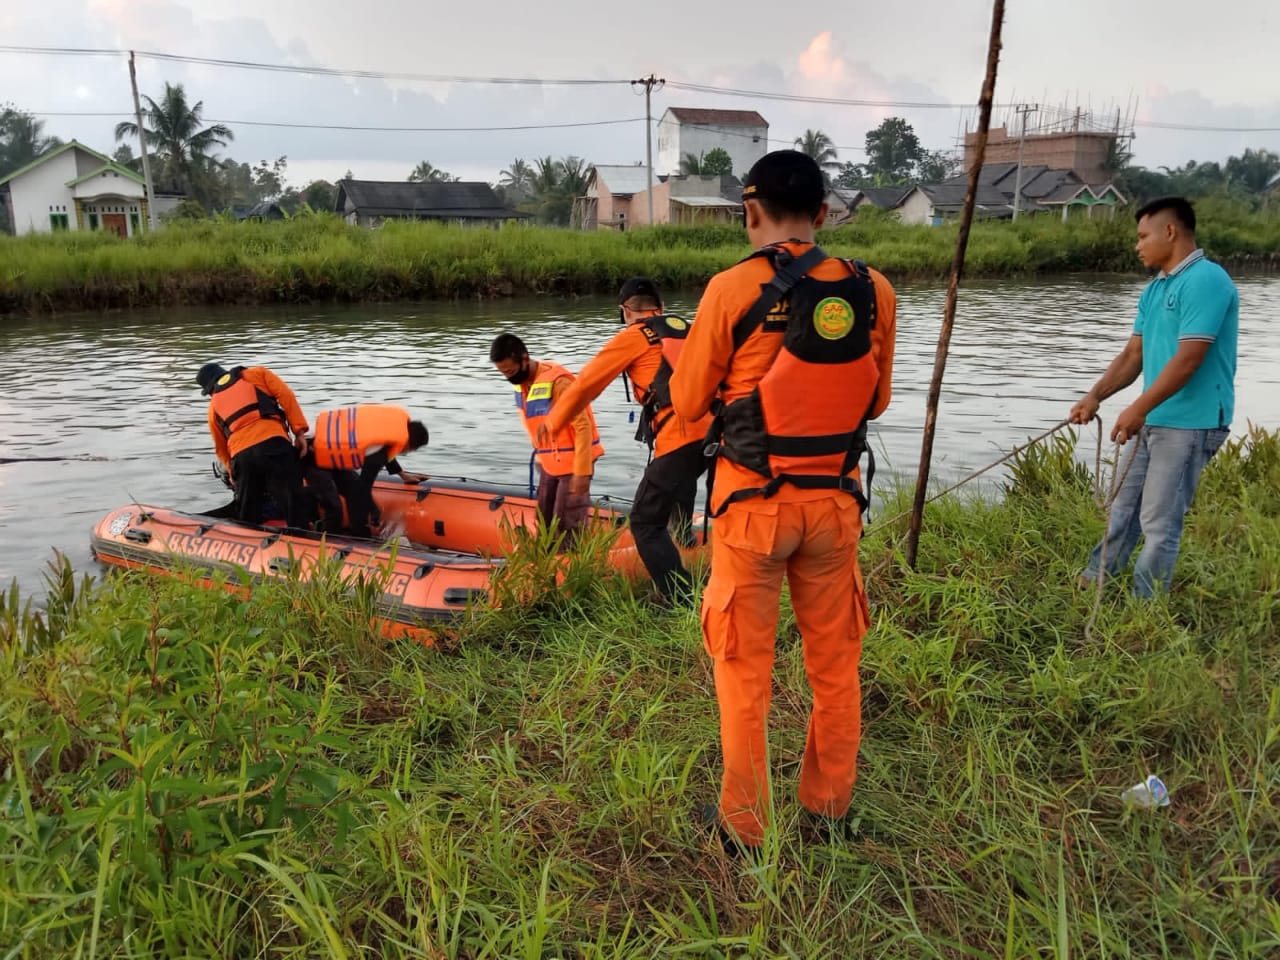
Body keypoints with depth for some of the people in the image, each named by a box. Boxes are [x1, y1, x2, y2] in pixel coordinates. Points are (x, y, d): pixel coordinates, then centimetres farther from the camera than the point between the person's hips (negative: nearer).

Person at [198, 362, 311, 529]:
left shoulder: (214, 406, 30)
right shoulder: (255, 374, 23)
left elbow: (221, 448, 32)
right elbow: (285, 395, 7)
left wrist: (233, 473, 44)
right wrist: (299, 431, 4)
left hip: (241, 455, 3)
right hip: (273, 443, -3)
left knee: (247, 512, 16)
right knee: (292, 501, -7)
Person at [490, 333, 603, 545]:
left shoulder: (557, 381, -24)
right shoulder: (521, 383, 2)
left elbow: (583, 427, -24)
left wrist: (582, 472, -24)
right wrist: (541, 458, 18)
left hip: (573, 462, -9)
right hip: (549, 463, 9)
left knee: (567, 525, -5)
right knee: (544, 523, 14)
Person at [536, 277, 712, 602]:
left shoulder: (632, 337, 5)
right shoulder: (686, 329, 21)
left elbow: (586, 383, 9)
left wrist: (553, 422, 23)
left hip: (679, 439, -7)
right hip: (710, 430, 7)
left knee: (646, 524, 2)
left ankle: (683, 602, -4)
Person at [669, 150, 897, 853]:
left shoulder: (734, 290, -12)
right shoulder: (873, 292, -1)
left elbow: (687, 402, -3)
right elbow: (875, 401, 11)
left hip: (752, 504, -3)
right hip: (835, 501, 4)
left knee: (744, 669, 10)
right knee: (835, 663, 18)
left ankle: (744, 823, 23)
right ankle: (829, 807, 34)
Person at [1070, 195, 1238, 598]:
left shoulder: (1205, 280, -16)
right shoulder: (1154, 290, 13)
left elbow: (1188, 359, -22)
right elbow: (1133, 355, 12)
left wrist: (1138, 409, -22)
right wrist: (1095, 396, -3)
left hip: (1189, 424, -9)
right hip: (1153, 420, 9)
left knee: (1159, 523, -2)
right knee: (1123, 509, 16)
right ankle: (1091, 586, 26)